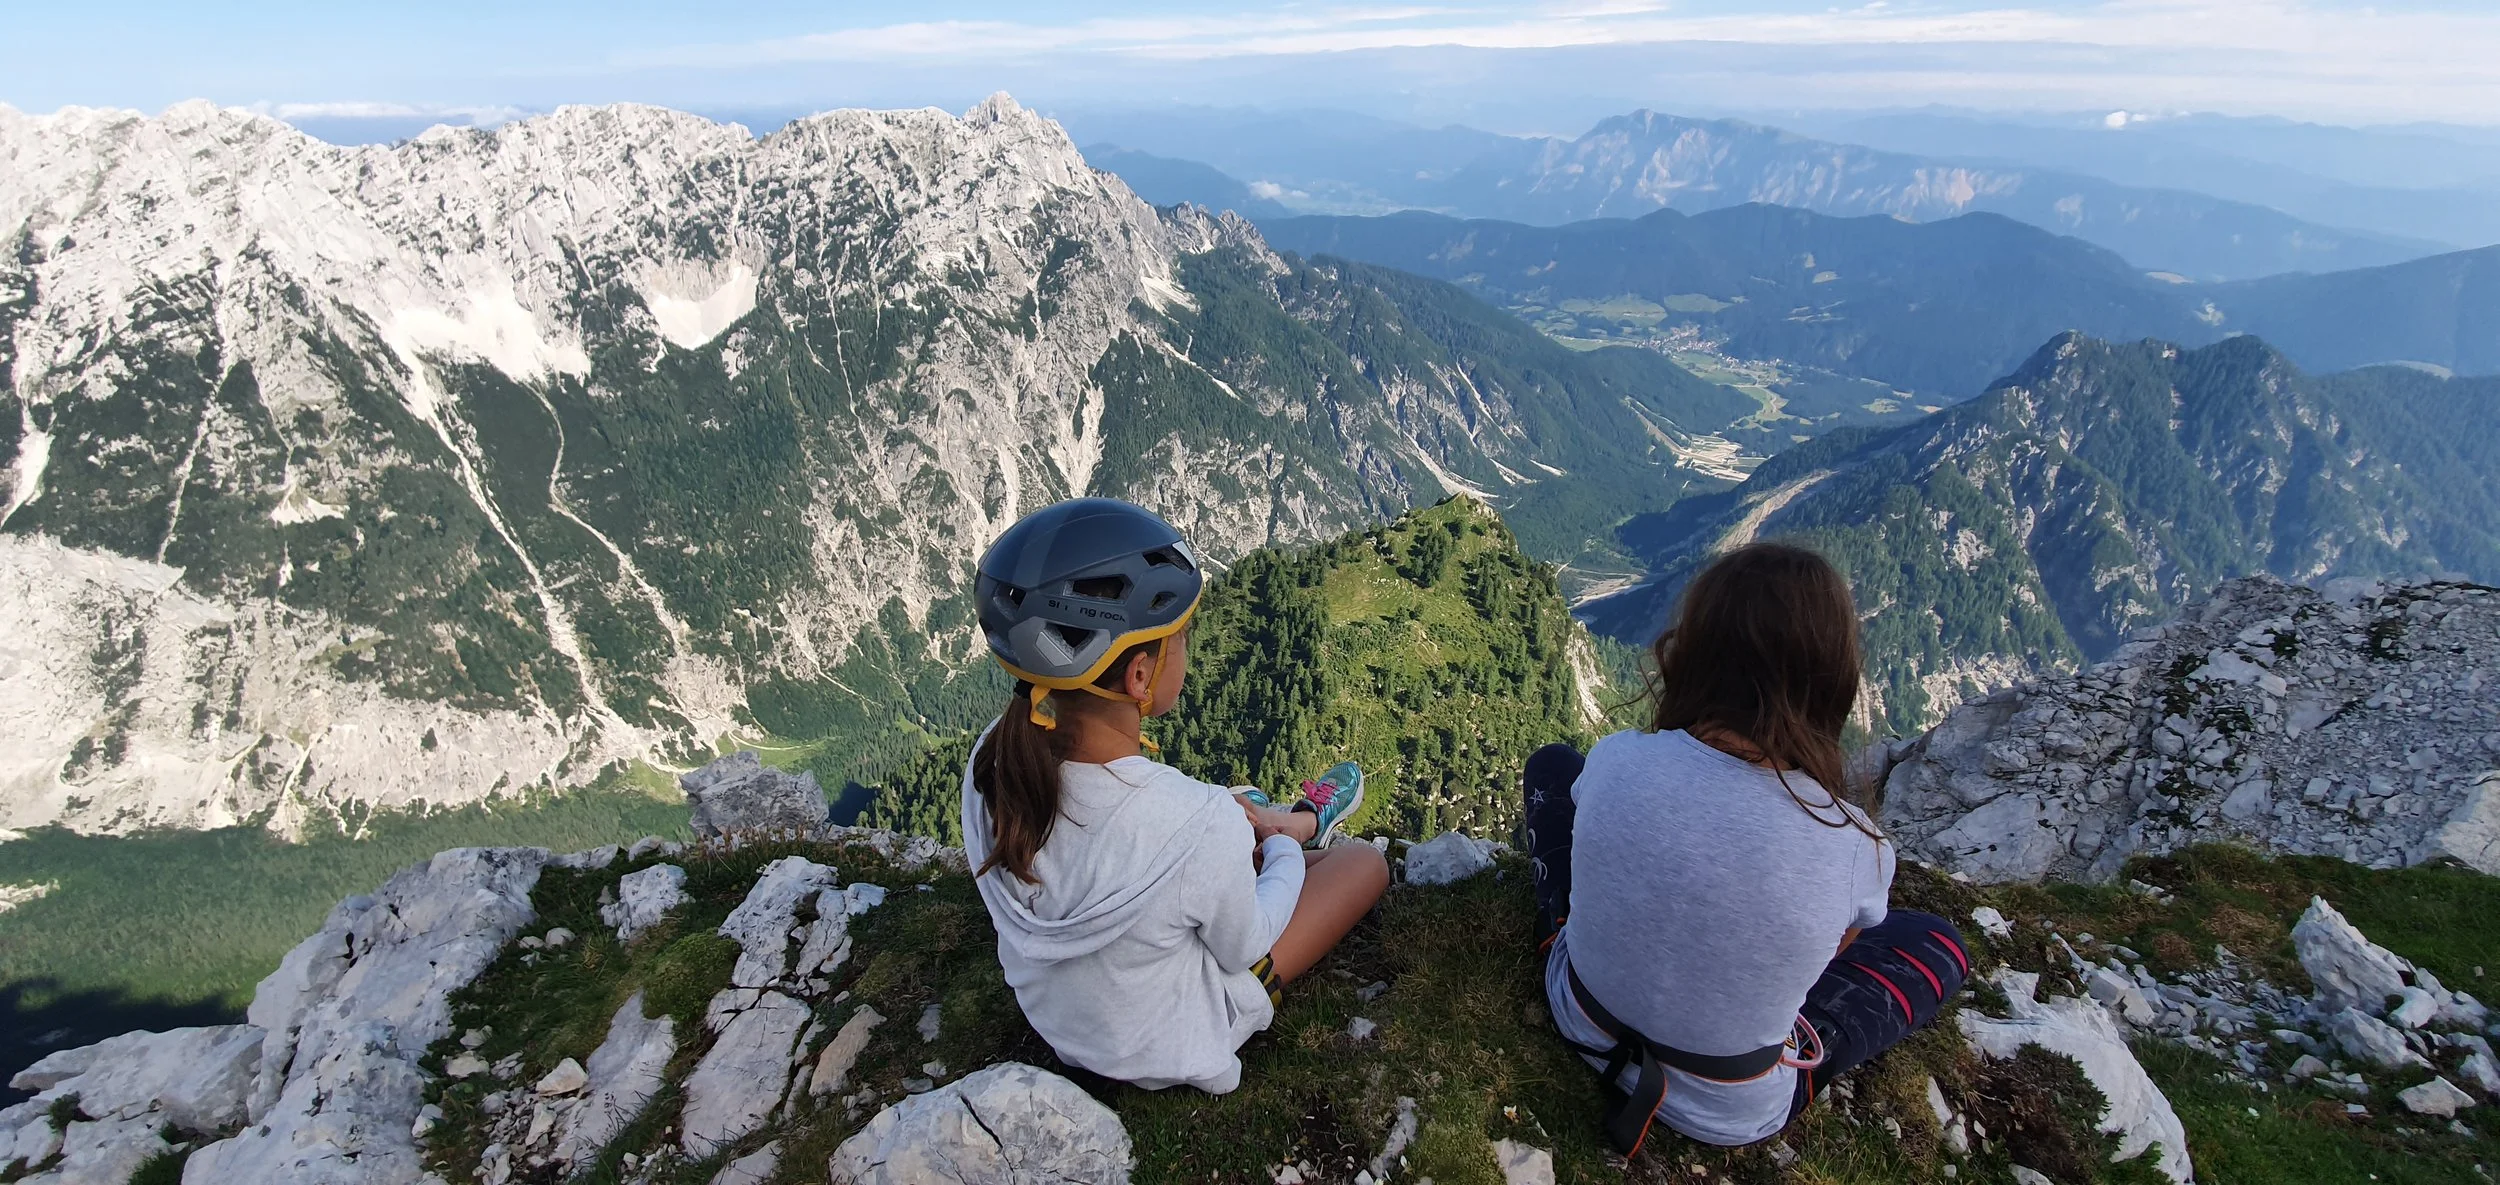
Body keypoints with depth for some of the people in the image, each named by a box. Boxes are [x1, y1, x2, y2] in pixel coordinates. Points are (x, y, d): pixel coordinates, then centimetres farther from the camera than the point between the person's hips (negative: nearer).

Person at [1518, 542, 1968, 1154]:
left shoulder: (1615, 761, -26)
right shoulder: (1857, 848, -28)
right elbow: (1833, 948, -5)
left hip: (1584, 1027, 1)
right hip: (1728, 1116, -1)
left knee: (1552, 764, 16)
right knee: (1939, 941, 20)